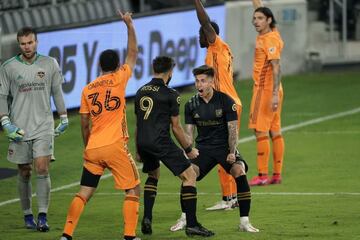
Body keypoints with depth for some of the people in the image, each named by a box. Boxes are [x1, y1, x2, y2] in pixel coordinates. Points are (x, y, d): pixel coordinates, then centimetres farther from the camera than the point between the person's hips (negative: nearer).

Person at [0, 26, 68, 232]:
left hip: (44, 128, 0)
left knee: (42, 169, -13)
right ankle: (28, 215, 19)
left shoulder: (50, 64, 3)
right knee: (24, 173, 6)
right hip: (19, 128, 1)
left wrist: (64, 118, 13)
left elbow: (57, 92, 12)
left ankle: (43, 217, -13)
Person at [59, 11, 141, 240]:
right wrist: (130, 25, 21)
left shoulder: (87, 89, 10)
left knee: (84, 193, 8)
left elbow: (85, 124, 13)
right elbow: (133, 53, 12)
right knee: (133, 190, 6)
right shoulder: (118, 79, 0)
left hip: (93, 148, 4)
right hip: (115, 146, -4)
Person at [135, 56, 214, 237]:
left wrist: (138, 151, 32)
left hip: (143, 142, 7)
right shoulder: (170, 94, -3)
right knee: (189, 175, -1)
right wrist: (189, 149, 12)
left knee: (153, 175, 32)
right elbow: (176, 128, 0)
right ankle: (191, 224, -8)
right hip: (161, 142, -7)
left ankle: (147, 219, 20)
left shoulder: (141, 92, 16)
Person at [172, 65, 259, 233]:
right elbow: (189, 131, 2)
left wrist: (232, 152, -20)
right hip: (203, 147, 2)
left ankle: (244, 221, -20)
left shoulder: (226, 101, -8)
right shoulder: (191, 105, 0)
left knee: (239, 172, -27)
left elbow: (233, 128, -9)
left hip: (224, 146, -2)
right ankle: (185, 219, -6)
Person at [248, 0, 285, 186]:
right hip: (265, 90, 9)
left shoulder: (270, 40, -16)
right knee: (274, 132, 8)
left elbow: (276, 68, -22)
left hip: (266, 90, -9)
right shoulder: (265, 35, 9)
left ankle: (262, 175, -10)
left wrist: (275, 94, -27)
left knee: (261, 131, -9)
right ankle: (277, 174, 10)